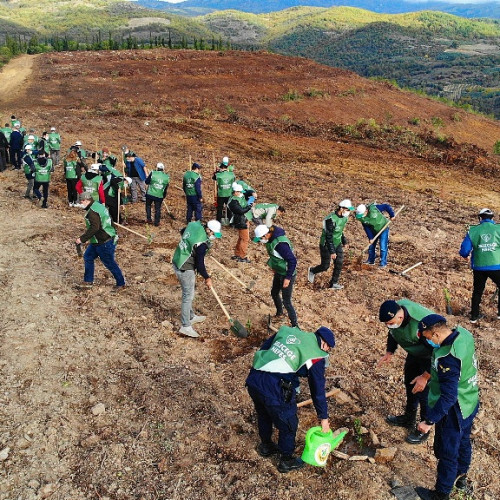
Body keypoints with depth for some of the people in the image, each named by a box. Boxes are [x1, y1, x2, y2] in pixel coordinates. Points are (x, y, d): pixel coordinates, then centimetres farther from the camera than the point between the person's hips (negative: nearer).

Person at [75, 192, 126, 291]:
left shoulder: (93, 212, -22)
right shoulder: (99, 206, 9)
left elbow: (94, 228, -31)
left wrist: (82, 239, -26)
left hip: (104, 243, -11)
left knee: (110, 263, 2)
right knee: (88, 257, 17)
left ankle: (121, 284, 17)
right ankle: (88, 281, 26)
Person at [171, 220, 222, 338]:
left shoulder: (194, 225, -2)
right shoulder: (202, 244, -27)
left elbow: (183, 231, 21)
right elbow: (200, 265, -21)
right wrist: (207, 278, -7)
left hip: (177, 261, 10)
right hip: (185, 269, -10)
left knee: (188, 293, 22)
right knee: (188, 295, -2)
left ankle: (191, 316, 38)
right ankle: (185, 326, 3)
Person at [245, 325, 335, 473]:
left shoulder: (287, 331, 16)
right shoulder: (316, 356, 1)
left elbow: (263, 349, 20)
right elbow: (318, 389, 5)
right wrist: (324, 418, 17)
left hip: (253, 379, 7)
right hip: (275, 389, -7)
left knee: (264, 415, 33)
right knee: (288, 425, 20)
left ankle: (266, 446, 57)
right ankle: (286, 461, 41)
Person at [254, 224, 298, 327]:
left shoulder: (280, 243, -33)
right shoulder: (271, 239, -4)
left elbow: (292, 260, -30)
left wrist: (288, 278, -26)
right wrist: (273, 265, 13)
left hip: (287, 275, -9)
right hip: (279, 272, 9)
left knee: (286, 302, -4)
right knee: (274, 293, 25)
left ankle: (295, 325, 11)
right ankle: (279, 314, 49)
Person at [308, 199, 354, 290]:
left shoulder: (344, 218, -1)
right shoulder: (331, 219, -28)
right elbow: (328, 237, -26)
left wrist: (343, 240, 22)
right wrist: (332, 251, -26)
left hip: (337, 244, 7)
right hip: (327, 245, -7)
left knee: (339, 263, -1)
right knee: (325, 266, 1)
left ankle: (334, 283, 13)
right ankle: (312, 271, 31)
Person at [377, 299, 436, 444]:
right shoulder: (394, 312, -22)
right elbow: (393, 333, 2)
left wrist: (425, 376, -26)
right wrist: (389, 352, -7)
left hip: (430, 357, -7)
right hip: (414, 353, 8)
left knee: (424, 392, 3)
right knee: (410, 384, 22)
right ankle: (409, 418, 45)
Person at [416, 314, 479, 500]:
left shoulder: (448, 359, -36)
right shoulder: (462, 333, -12)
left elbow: (448, 397, -33)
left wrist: (429, 421, -26)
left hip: (454, 412, -9)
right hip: (470, 405, 9)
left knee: (447, 453, 11)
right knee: (463, 442, 29)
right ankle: (461, 478, 52)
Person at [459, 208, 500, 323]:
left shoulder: (472, 231, -4)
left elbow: (464, 251, -4)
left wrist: (466, 255, 18)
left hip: (479, 267, 2)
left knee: (477, 291, 17)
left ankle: (474, 316, 24)